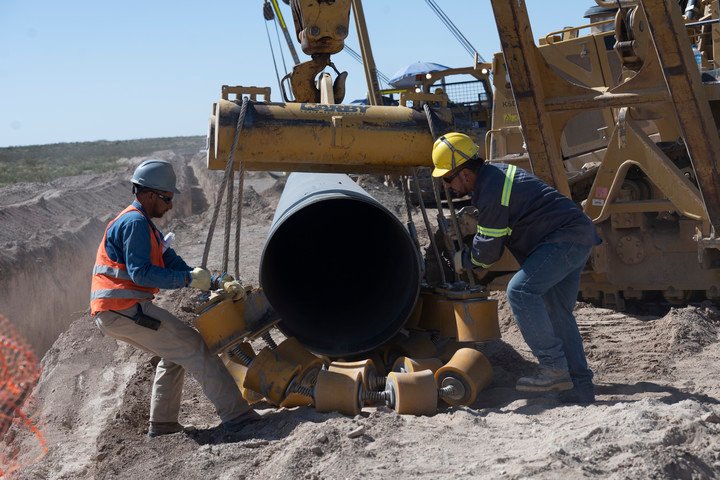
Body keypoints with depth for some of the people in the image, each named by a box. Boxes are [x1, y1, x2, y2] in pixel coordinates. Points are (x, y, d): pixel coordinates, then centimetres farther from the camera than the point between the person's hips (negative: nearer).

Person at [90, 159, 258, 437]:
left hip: (111, 314, 10)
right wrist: (188, 279, -21)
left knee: (175, 355, 20)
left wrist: (204, 281, 3)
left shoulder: (144, 224, 23)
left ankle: (162, 424, 20)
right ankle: (237, 417, -12)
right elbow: (140, 273, -21)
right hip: (125, 309, -10)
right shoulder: (135, 222, -11)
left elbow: (170, 260, 17)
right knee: (193, 348, -10)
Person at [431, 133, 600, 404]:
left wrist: (461, 261, 5)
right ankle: (579, 390, 12)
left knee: (520, 290, -22)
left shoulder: (491, 195, -21)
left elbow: (487, 254, -12)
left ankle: (554, 369, -20)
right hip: (577, 238, 11)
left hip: (566, 239, -11)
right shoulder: (494, 172, 11)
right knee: (557, 312, 10)